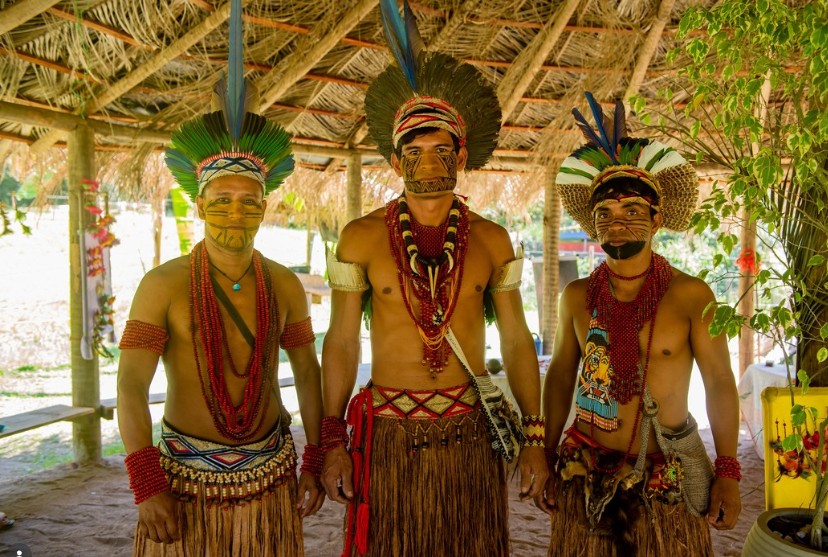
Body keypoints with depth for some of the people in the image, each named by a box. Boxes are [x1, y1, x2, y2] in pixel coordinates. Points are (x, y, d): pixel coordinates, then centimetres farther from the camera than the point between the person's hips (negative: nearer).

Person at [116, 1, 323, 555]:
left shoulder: (284, 286, -1)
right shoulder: (164, 285, -11)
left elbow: (308, 370, 5)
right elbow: (130, 385, -14)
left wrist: (315, 462, 4)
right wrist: (147, 487, -19)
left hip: (271, 474, 3)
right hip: (187, 474, -2)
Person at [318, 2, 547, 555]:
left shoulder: (492, 241, 2)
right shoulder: (362, 238, -2)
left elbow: (517, 341, 6)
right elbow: (341, 343, 1)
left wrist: (535, 438, 4)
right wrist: (333, 442, -2)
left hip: (472, 434, 1)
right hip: (389, 436, -1)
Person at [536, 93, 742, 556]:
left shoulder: (691, 296, -8)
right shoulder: (578, 297, 0)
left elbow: (719, 383, -3)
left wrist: (728, 471, -6)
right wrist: (548, 458, 9)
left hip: (668, 478, -2)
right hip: (586, 475, 2)